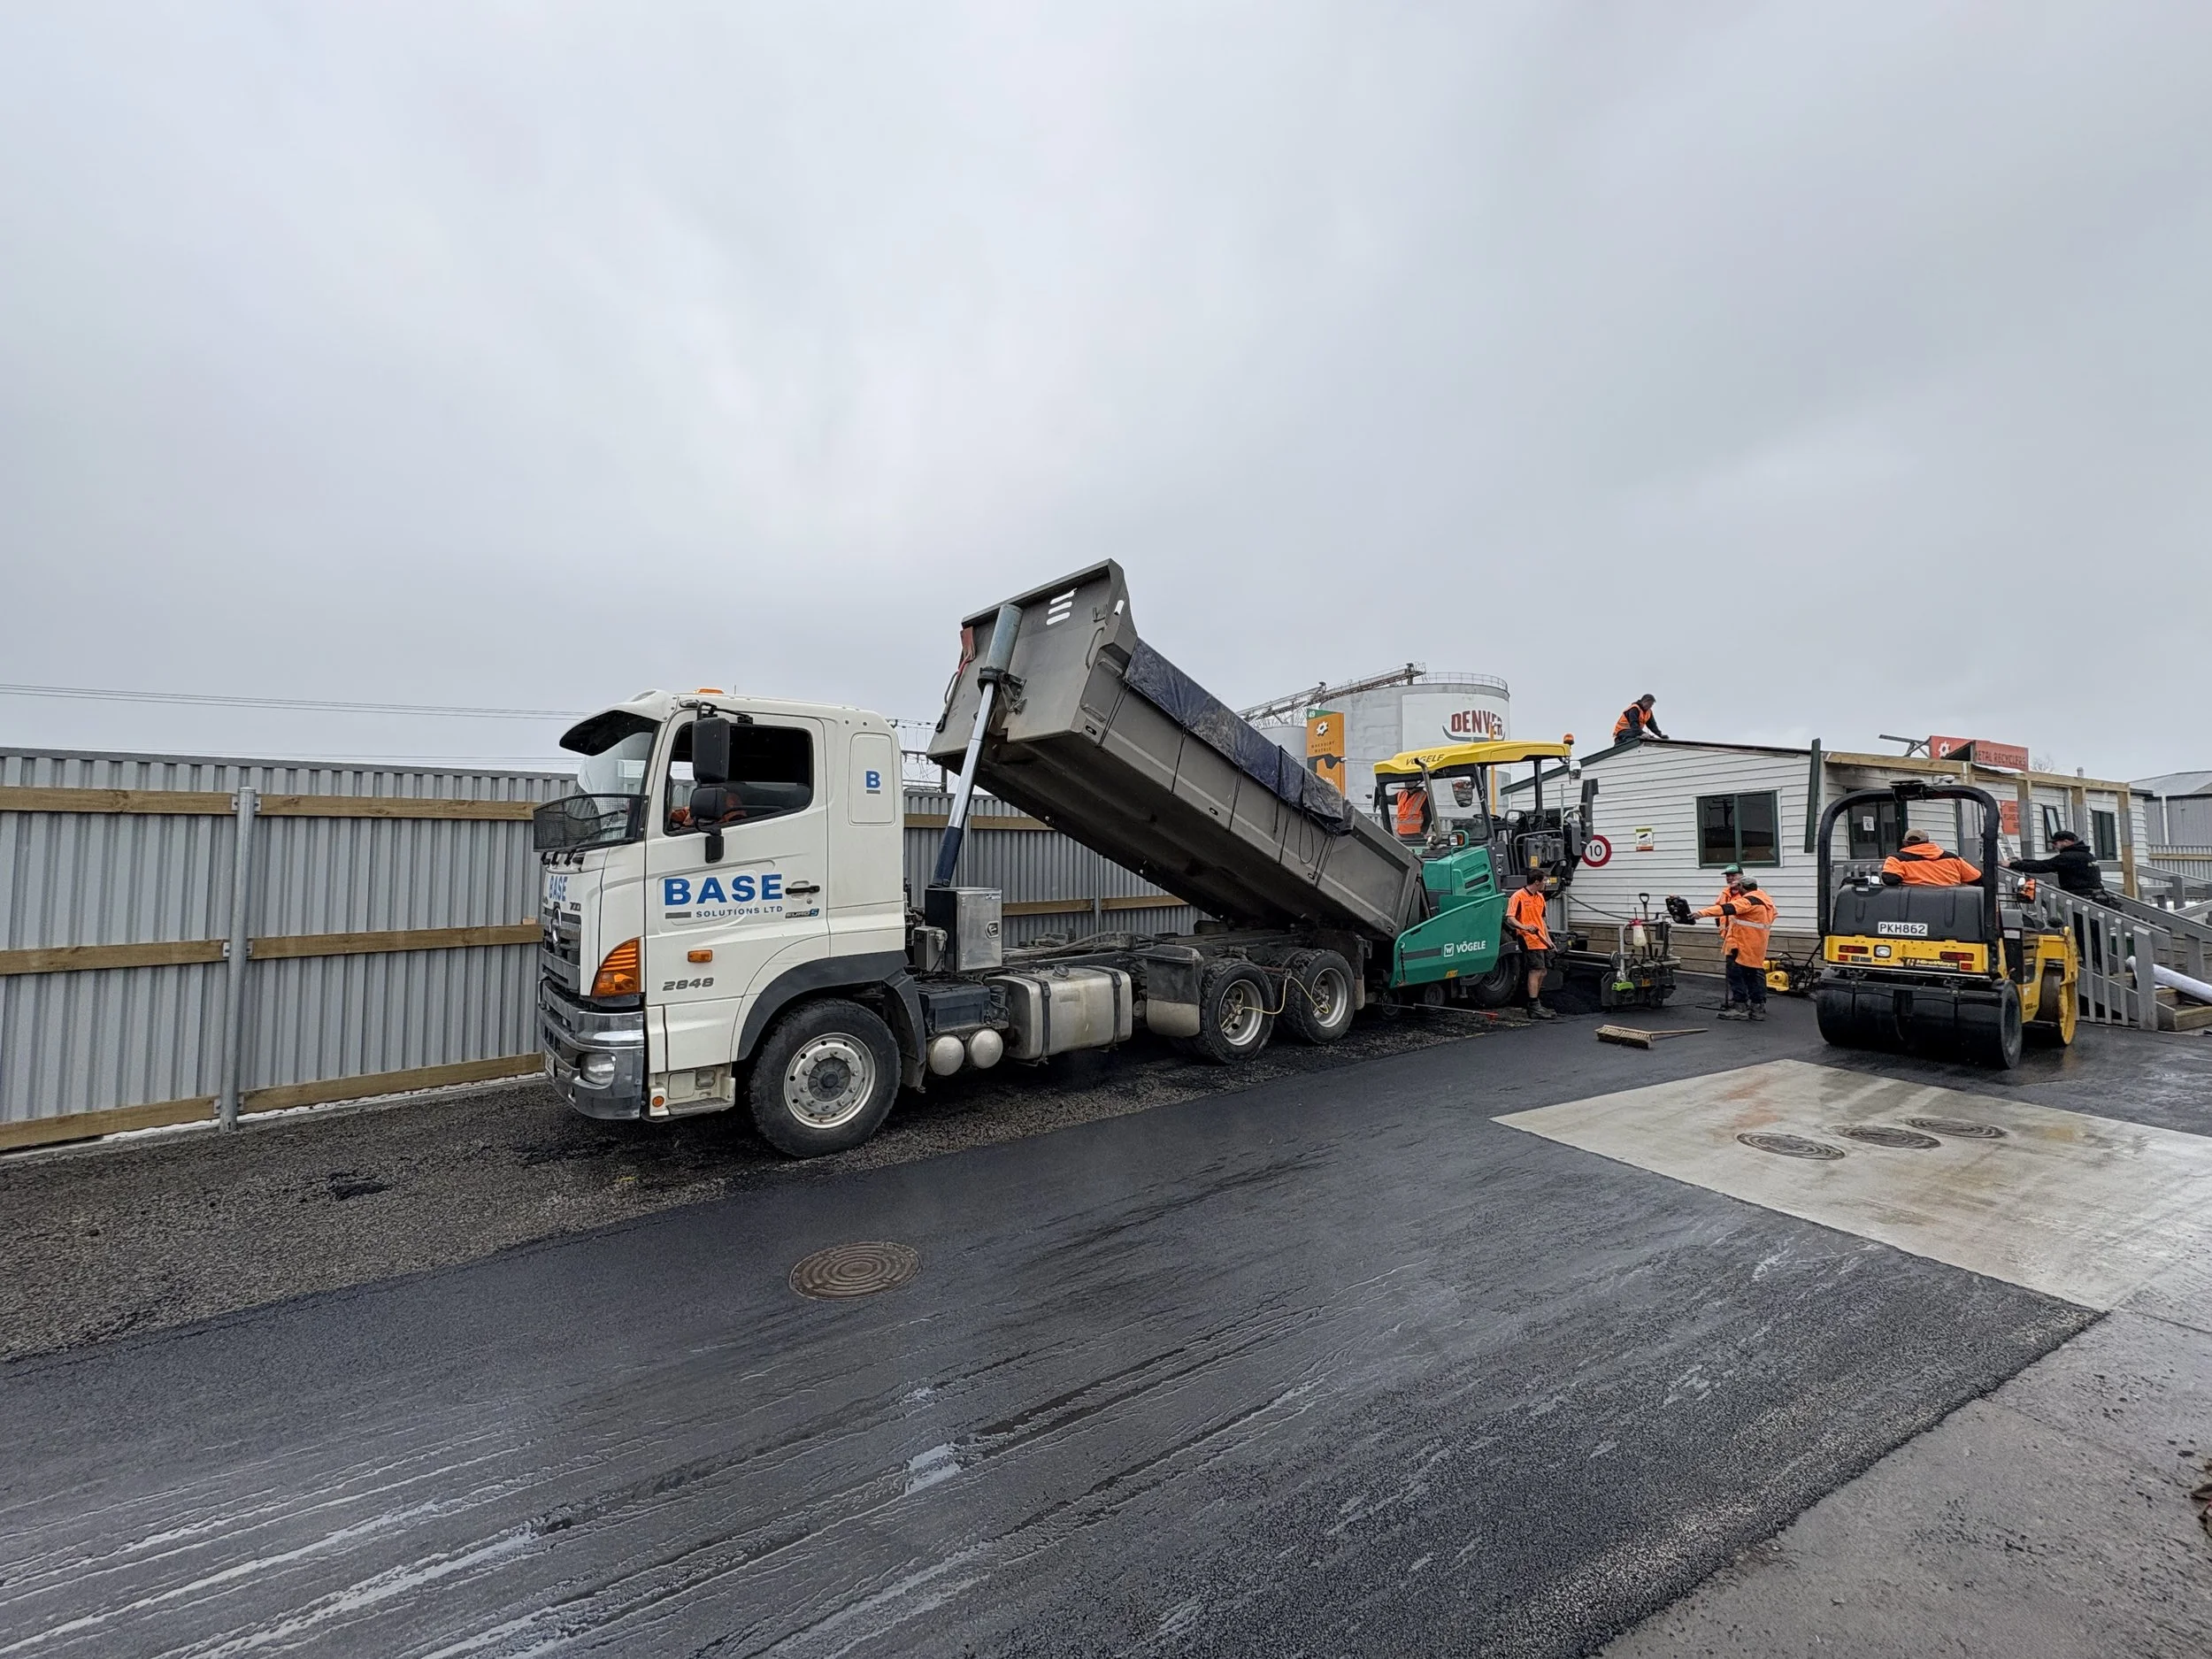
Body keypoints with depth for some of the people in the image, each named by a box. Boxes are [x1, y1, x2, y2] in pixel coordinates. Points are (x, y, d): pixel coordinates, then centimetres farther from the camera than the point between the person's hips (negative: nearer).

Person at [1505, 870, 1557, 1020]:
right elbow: (1510, 919, -18)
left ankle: (1536, 1004, 24)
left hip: (1542, 941, 9)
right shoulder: (1518, 897, -10)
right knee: (1535, 972, -11)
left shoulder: (1540, 897, 17)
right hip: (1529, 940, -9)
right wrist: (1523, 927, -34)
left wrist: (1548, 938, 19)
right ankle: (1534, 1008, -7)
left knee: (1542, 972, 12)